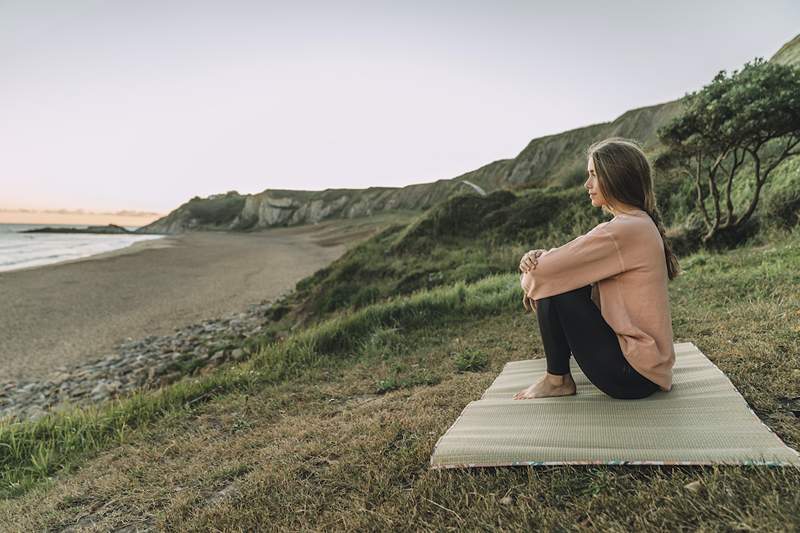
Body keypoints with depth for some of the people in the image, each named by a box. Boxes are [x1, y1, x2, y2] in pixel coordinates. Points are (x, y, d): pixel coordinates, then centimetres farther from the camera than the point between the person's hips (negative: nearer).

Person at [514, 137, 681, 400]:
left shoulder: (623, 230, -23)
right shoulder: (641, 222, 10)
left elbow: (545, 270, -22)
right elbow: (565, 261, 9)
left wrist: (534, 266, 1)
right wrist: (537, 257, -10)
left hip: (632, 376, -9)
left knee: (553, 285, -13)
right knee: (558, 277, 12)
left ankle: (557, 380, 4)